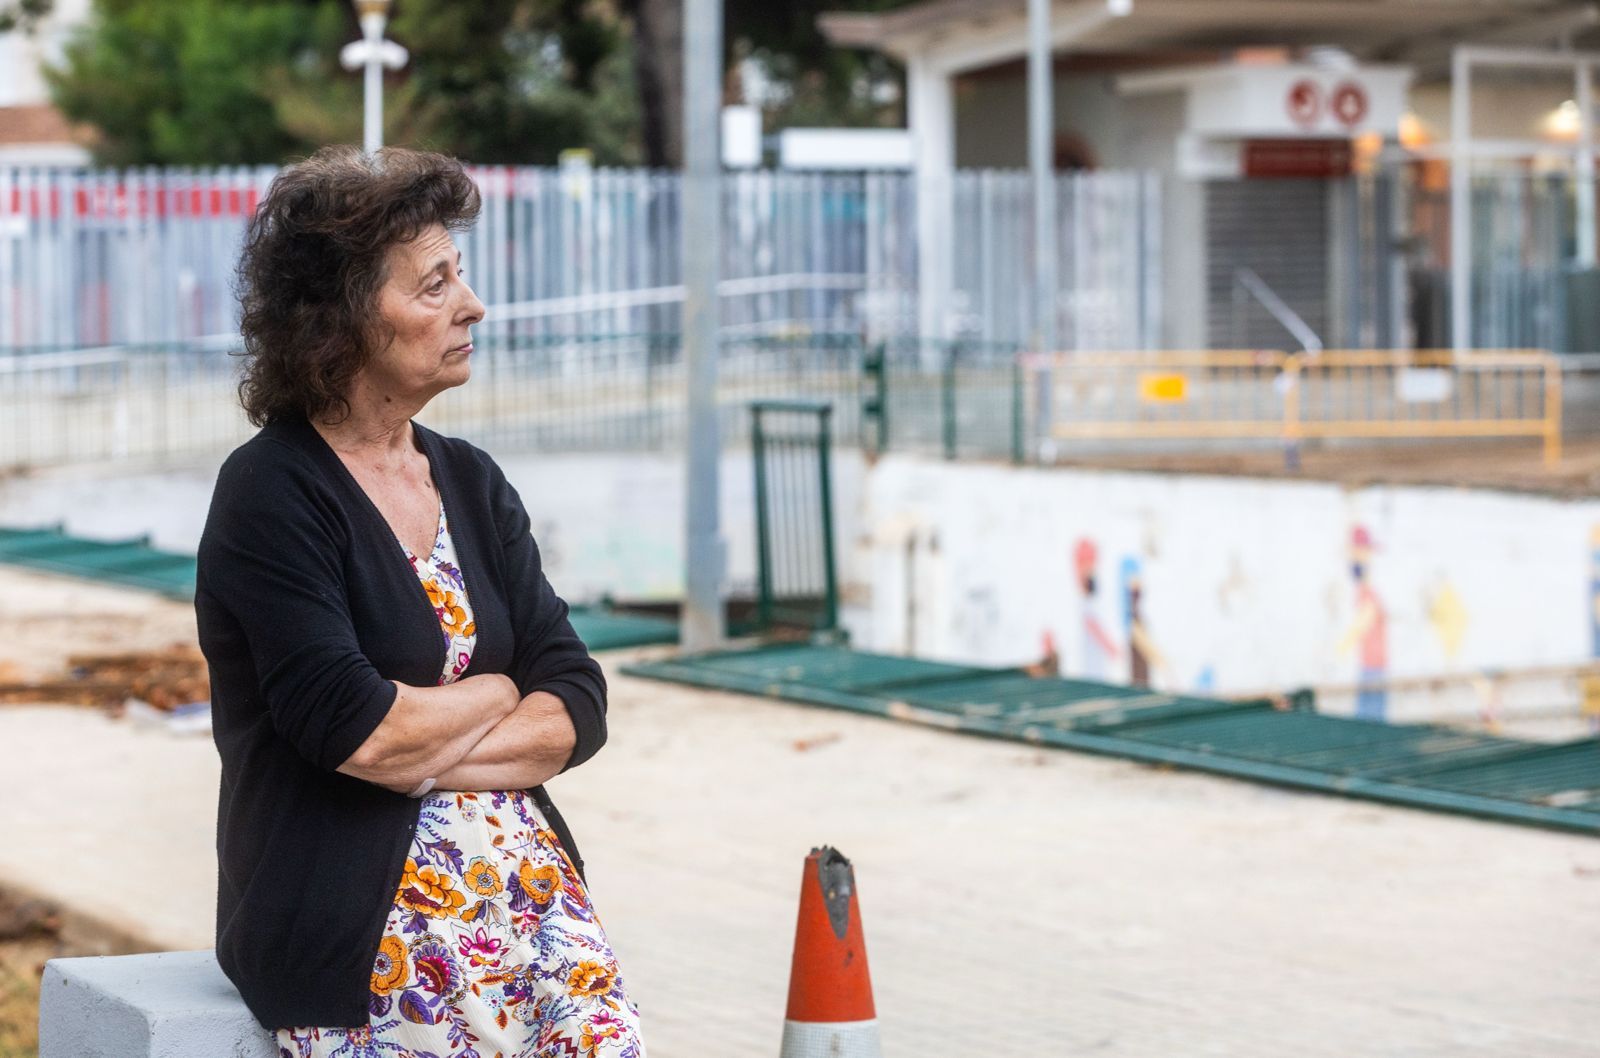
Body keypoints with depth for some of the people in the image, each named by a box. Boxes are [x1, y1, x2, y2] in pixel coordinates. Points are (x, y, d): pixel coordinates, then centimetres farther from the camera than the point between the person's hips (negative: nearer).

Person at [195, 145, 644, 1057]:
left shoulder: (472, 484, 15)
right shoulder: (272, 494, -5)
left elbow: (579, 707, 7)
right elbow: (353, 729, -17)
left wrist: (423, 757, -9)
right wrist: (497, 694, 1)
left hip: (522, 872, 6)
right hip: (354, 906, -5)